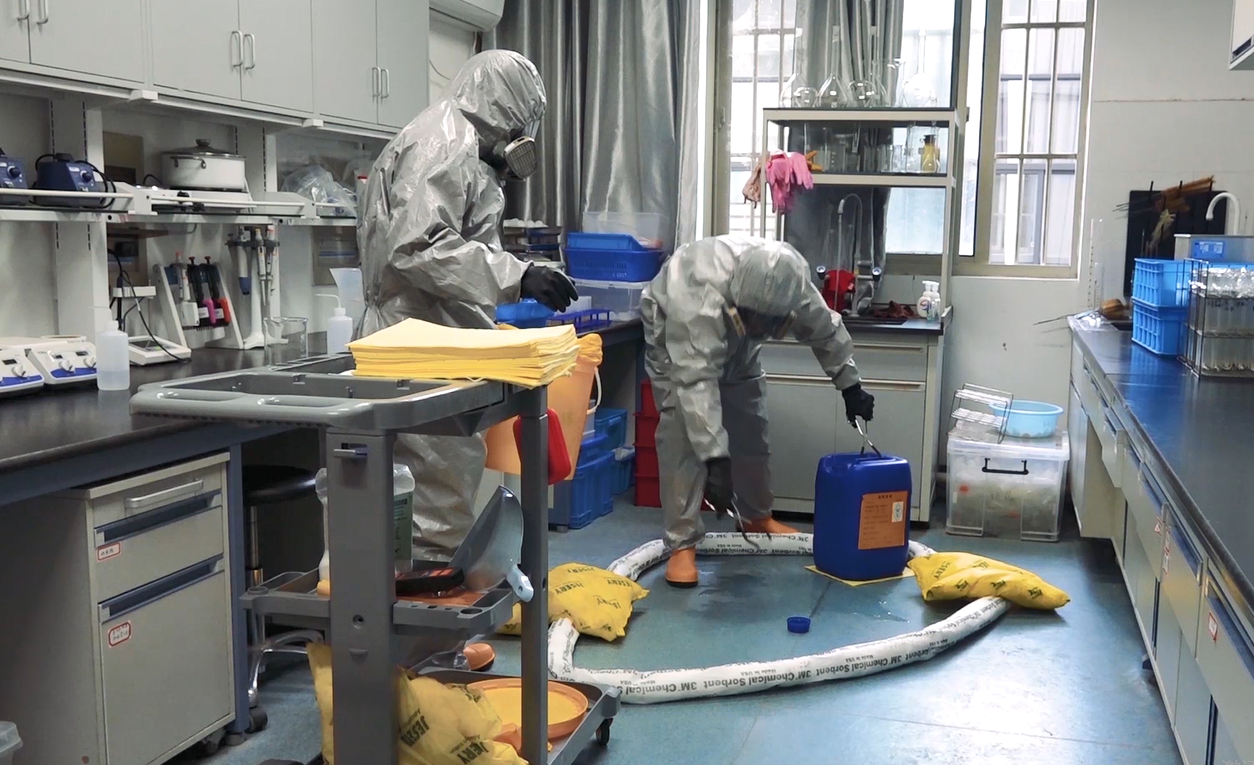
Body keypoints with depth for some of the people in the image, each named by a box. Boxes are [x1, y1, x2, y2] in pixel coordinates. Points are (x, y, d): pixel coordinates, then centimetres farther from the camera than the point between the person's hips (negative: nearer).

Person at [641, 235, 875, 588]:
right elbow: (696, 383, -49)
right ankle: (682, 544, -13)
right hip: (673, 330, -5)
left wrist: (850, 386, -4)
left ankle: (757, 517, 26)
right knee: (682, 433, -17)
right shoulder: (701, 300, -46)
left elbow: (824, 328, -10)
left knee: (751, 426, 7)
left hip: (734, 340, 6)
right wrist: (715, 460, -54)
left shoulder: (788, 282, -29)